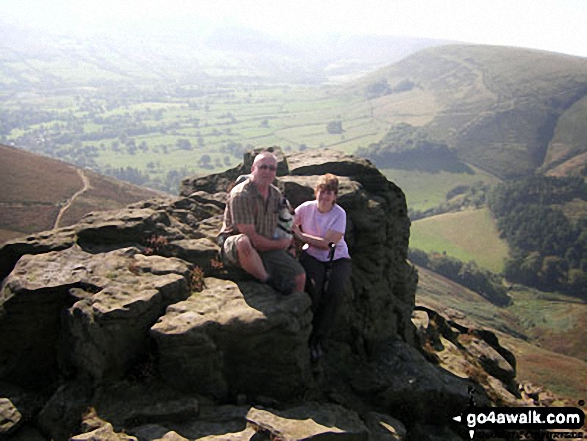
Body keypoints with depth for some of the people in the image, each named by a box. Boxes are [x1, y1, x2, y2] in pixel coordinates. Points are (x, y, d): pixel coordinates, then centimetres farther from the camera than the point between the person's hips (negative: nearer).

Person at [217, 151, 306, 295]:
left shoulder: (276, 194, 6)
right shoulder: (240, 195, -18)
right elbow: (250, 236, -21)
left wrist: (287, 243, -1)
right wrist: (279, 244, -10)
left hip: (268, 247, 6)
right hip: (233, 246, -6)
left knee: (299, 275, -7)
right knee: (243, 242, -42)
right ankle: (271, 282, -20)